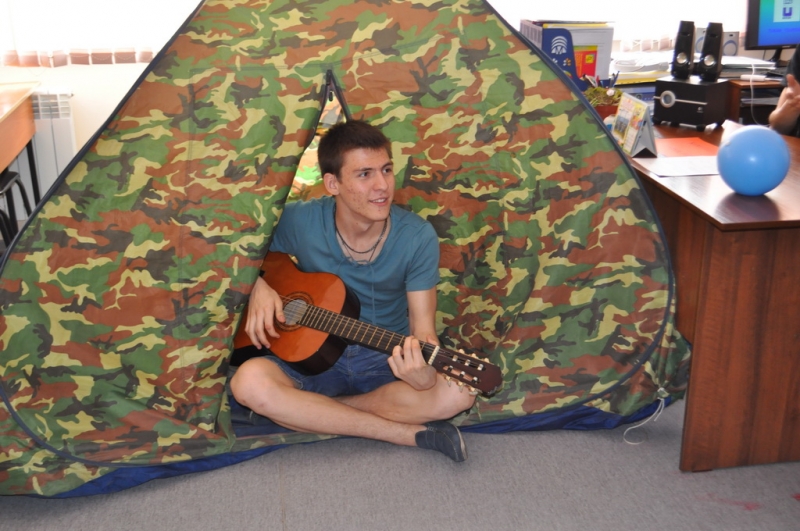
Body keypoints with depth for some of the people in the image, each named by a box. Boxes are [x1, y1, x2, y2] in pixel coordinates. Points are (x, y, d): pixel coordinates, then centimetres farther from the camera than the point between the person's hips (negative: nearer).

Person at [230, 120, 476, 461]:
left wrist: (424, 374, -35)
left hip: (388, 361, 0)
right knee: (250, 382, -31)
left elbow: (422, 325, -13)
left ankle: (306, 410, -16)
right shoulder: (298, 221, -10)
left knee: (459, 391, -29)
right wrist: (261, 287, -14)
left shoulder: (417, 237, -13)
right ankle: (407, 433, -22)